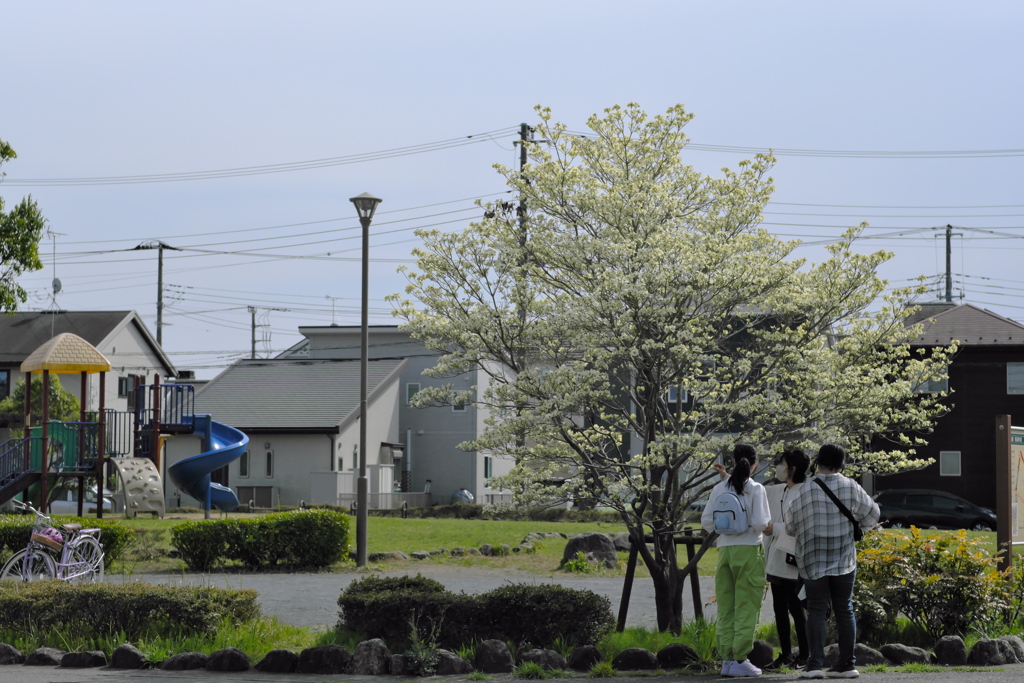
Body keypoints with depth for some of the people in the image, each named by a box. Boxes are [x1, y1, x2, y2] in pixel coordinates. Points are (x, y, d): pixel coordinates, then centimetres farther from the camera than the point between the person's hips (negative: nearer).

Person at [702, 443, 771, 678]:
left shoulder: (719, 488, 4)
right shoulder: (755, 489, -8)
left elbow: (706, 521, 3)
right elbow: (760, 523, -14)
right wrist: (766, 525, 8)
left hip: (725, 550, 4)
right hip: (749, 551, -4)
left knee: (726, 607, 8)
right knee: (746, 608, 0)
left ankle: (727, 659, 7)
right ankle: (740, 659, -3)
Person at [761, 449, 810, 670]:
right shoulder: (776, 491, 12)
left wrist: (775, 528, -18)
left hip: (793, 560, -8)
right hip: (776, 560, 8)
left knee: (796, 607, -1)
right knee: (779, 608, 11)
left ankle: (805, 655, 9)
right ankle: (786, 654, 19)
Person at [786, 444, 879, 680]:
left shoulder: (805, 490, -7)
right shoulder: (850, 487, -3)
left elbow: (790, 524, 3)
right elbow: (871, 514, 6)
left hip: (813, 561, -1)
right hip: (844, 560, 1)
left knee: (816, 610, 1)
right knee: (844, 611, 9)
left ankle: (815, 663, -8)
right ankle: (847, 663, 8)